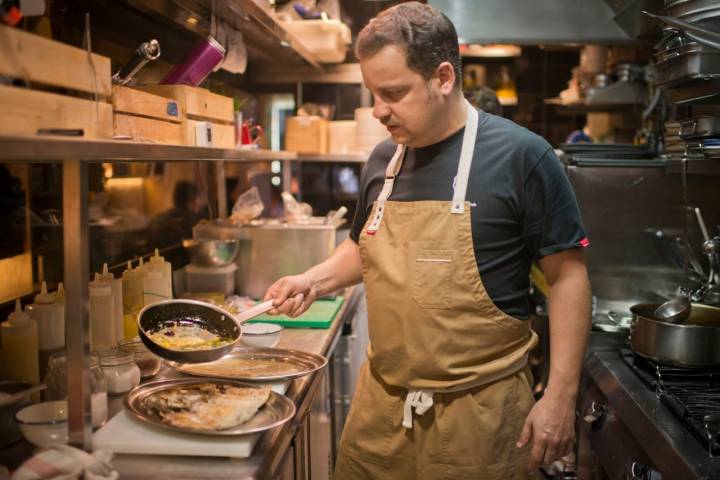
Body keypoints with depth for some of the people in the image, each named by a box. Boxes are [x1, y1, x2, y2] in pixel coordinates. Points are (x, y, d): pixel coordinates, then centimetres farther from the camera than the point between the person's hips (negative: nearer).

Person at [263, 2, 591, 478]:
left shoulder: (520, 156, -12)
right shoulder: (383, 160, 4)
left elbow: (568, 277, -9)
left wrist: (561, 396, -12)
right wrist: (315, 279, 2)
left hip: (480, 410, -5)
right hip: (379, 402, 5)